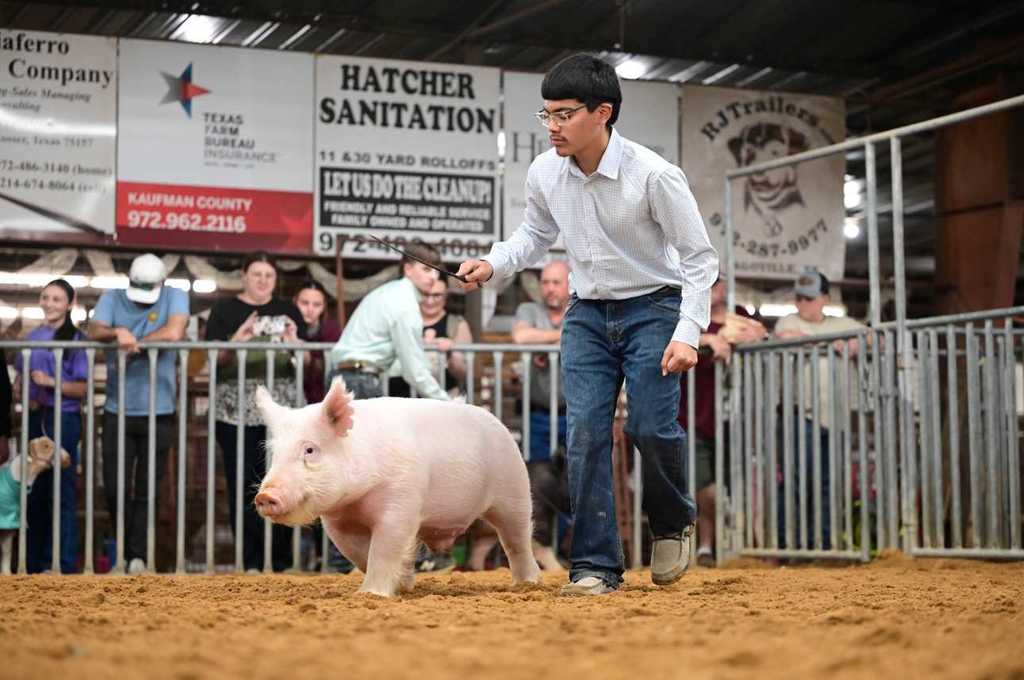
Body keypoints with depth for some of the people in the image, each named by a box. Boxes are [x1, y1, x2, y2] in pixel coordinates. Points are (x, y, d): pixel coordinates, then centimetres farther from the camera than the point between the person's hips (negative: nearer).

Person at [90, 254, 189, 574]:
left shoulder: (175, 297, -1)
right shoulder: (112, 298, 6)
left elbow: (174, 333, -17)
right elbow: (94, 331, -8)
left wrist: (132, 344, -10)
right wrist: (118, 333, -28)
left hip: (158, 412, -2)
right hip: (117, 411, 2)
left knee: (147, 491, 1)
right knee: (115, 488, 1)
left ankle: (138, 555, 5)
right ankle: (127, 550, 17)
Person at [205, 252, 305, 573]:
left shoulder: (288, 310, 14)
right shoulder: (225, 310, 7)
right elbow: (213, 358, 0)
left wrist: (294, 344, -8)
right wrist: (236, 340, -17)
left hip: (283, 410, 2)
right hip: (238, 411, -1)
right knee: (244, 486, -2)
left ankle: (282, 560, 3)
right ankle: (251, 561, 2)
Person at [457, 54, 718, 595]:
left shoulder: (654, 176, -20)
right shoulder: (544, 174, -7)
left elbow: (699, 257, -13)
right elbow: (536, 234, 15)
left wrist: (687, 333, -21)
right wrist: (493, 265, -4)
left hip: (653, 307, -4)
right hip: (588, 312, 4)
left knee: (651, 427, -15)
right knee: (585, 432, -8)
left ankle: (672, 523, 17)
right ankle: (595, 566, -3)